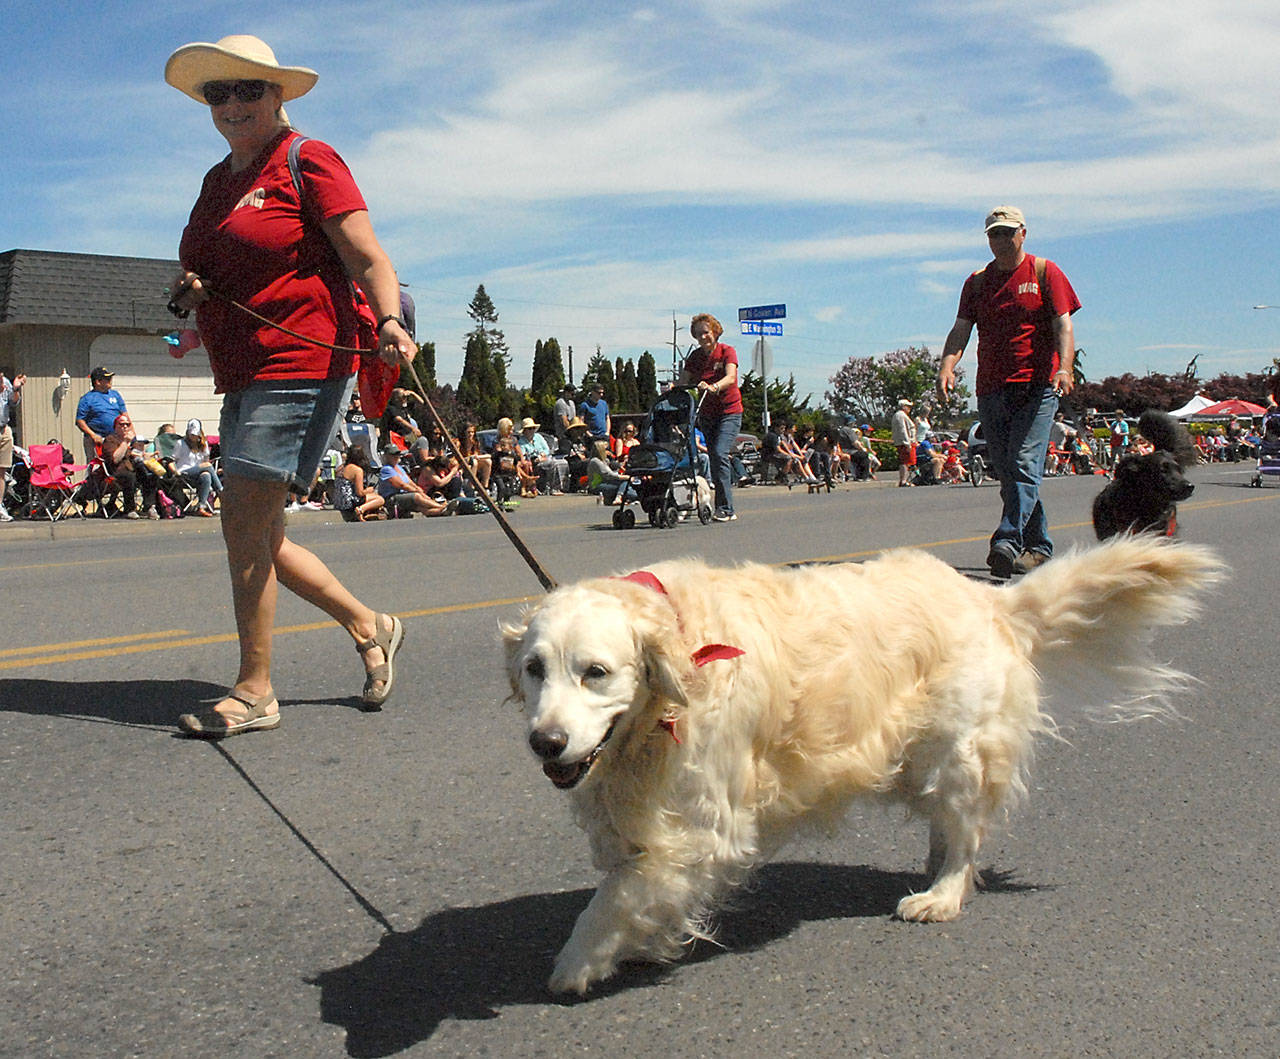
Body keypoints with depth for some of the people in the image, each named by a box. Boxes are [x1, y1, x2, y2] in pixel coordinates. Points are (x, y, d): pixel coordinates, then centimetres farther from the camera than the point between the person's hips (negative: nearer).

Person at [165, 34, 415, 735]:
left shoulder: (307, 160, -3)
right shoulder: (218, 181, 20)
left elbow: (370, 261, -12)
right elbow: (201, 269, 29)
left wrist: (390, 324, -30)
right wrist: (187, 287, 5)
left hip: (300, 366, -9)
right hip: (242, 375, 9)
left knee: (246, 525, -11)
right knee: (256, 536, 10)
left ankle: (254, 692, -1)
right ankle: (369, 627, 26)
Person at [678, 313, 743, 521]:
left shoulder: (727, 351, -8)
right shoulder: (695, 356, 5)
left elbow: (730, 378, -25)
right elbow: (683, 382, -1)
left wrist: (713, 387, -44)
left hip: (730, 411, -5)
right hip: (707, 414, 5)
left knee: (719, 454, -20)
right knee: (715, 459, 4)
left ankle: (725, 509, -19)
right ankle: (726, 510, 10)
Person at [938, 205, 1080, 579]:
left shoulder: (1045, 273, 6)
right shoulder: (977, 282, 15)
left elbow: (1063, 325, -3)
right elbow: (961, 329, 5)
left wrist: (1064, 368, -20)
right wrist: (947, 365, -14)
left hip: (1037, 385, -4)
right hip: (991, 389, 4)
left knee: (1024, 464, -16)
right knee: (1005, 471, 5)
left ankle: (1007, 542, -23)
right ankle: (1038, 545, 16)